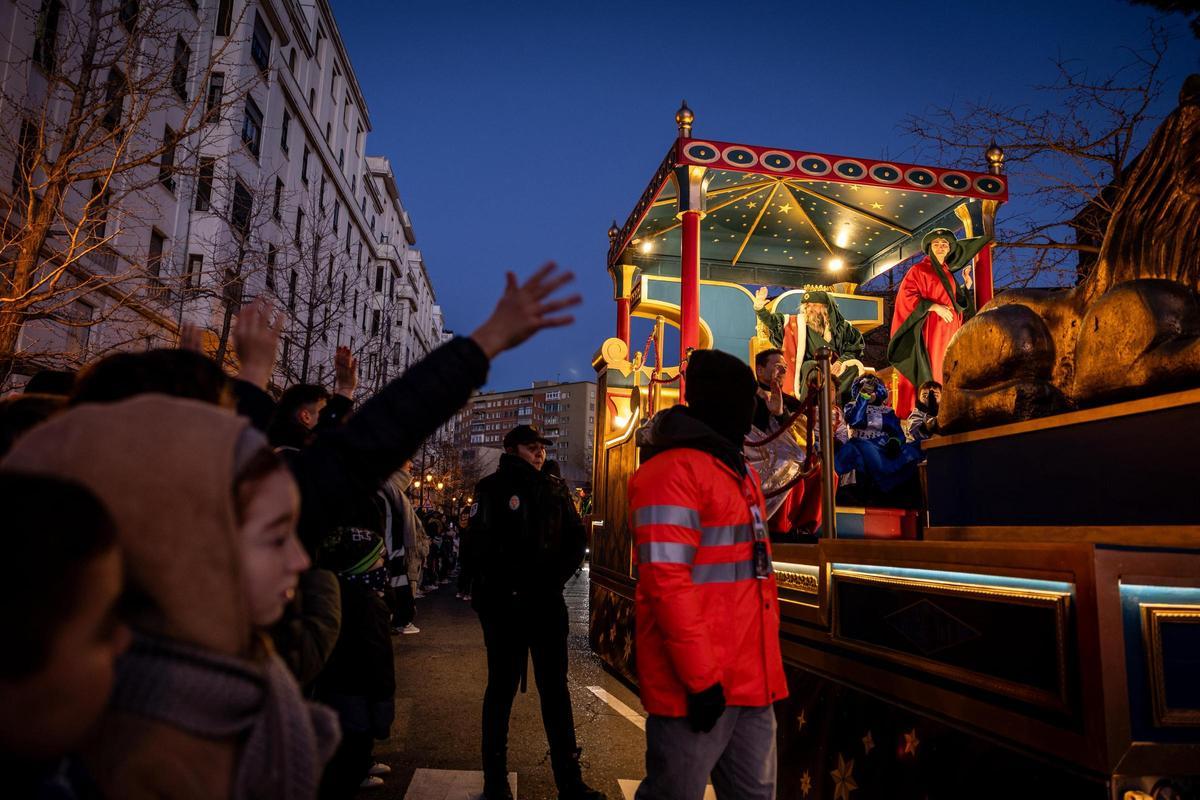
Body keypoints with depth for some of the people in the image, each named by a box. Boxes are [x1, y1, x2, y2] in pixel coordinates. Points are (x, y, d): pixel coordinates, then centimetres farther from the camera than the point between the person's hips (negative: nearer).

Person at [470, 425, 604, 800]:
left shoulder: (555, 491, 8)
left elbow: (575, 540, 7)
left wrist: (556, 579, 0)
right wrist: (509, 586, -10)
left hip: (547, 603, 3)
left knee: (555, 688, 8)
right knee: (503, 687, 9)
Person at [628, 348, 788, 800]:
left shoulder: (742, 472, 17)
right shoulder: (672, 471, -15)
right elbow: (666, 581, -21)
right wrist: (699, 675, -20)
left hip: (752, 678, 9)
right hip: (700, 686, -9)